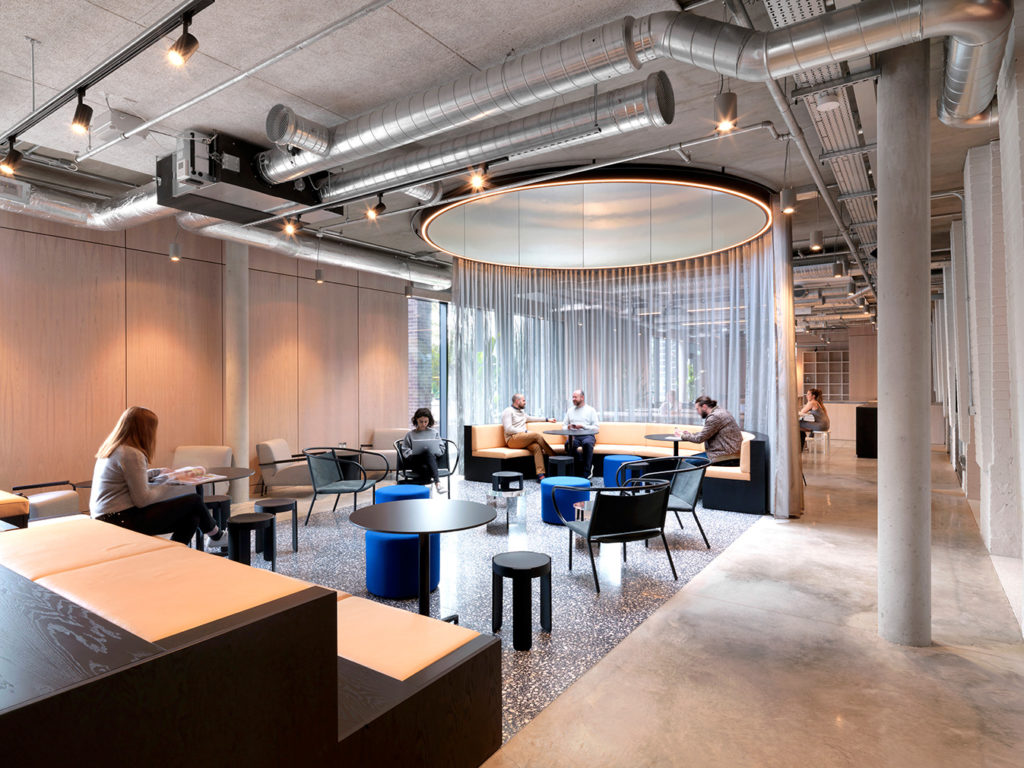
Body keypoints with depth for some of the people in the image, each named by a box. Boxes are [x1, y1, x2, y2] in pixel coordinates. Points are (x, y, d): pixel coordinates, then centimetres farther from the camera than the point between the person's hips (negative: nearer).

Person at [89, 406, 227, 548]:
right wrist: (166, 484, -4)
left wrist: (158, 472, 20)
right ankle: (216, 536, 21)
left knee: (191, 518, 5)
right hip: (122, 520, -10)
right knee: (194, 500, -3)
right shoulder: (132, 454, -20)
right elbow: (142, 500, -20)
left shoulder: (113, 449, 10)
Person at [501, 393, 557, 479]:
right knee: (537, 435, -26)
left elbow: (531, 418, 43)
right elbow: (508, 429, -11)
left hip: (523, 439, 7)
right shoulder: (508, 411, -1)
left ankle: (540, 474, -38)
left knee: (536, 446, -27)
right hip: (513, 439, -7)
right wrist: (525, 432, -12)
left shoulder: (521, 412, 26)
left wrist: (547, 419, 41)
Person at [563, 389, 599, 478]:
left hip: (587, 435, -2)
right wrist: (567, 428, -3)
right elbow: (565, 425, 21)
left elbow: (596, 427, 2)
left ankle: (587, 473, -30)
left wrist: (582, 426, -11)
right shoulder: (570, 410, 23)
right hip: (573, 436, 2)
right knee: (568, 443, -35)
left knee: (587, 443, -39)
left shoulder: (591, 410, 11)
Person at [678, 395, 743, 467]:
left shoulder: (715, 416, -17)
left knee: (688, 462, -11)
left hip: (726, 458, -10)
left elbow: (700, 438, -15)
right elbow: (706, 434, 22)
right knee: (691, 457, 14)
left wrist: (683, 436, 0)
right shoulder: (720, 412, 14)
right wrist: (691, 434, 12)